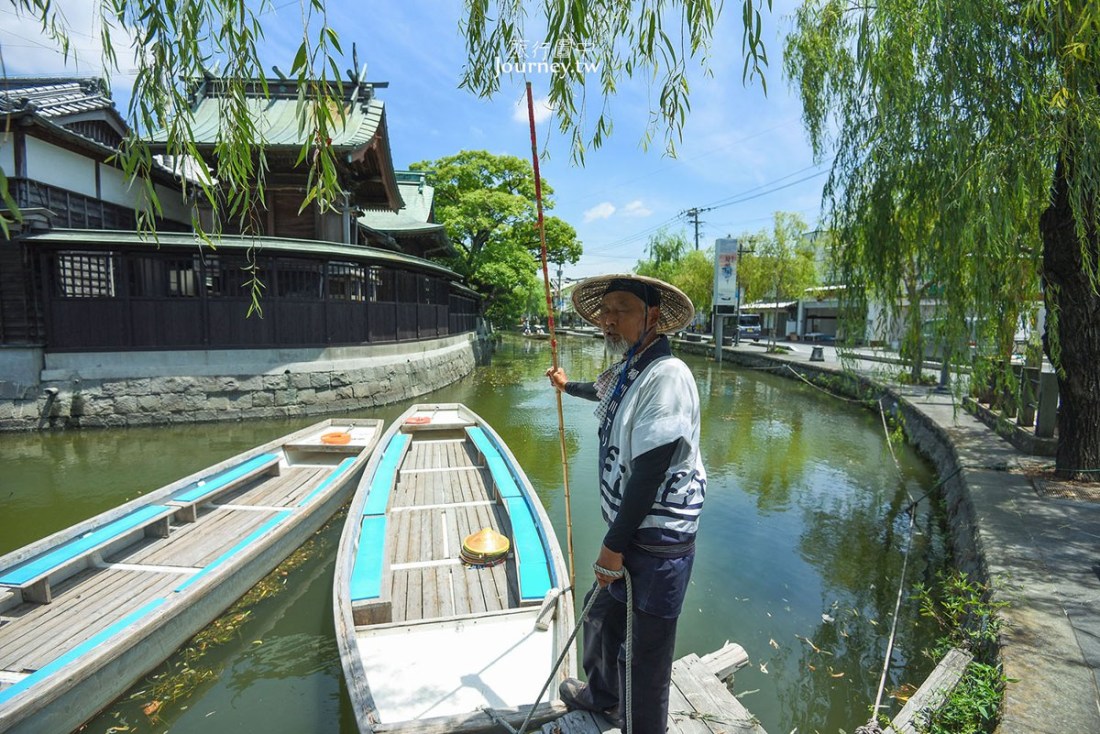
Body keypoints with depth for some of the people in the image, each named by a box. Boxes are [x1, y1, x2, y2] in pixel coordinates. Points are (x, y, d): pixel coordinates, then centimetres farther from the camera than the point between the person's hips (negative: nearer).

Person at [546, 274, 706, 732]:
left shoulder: (666, 375, -23)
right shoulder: (626, 371, 6)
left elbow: (649, 472, -25)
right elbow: (604, 392, 32)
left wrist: (614, 545, -18)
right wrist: (568, 385, 51)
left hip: (658, 542, -10)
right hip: (632, 532, 10)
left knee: (643, 655, 4)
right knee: (601, 611, 28)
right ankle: (603, 695, 54)